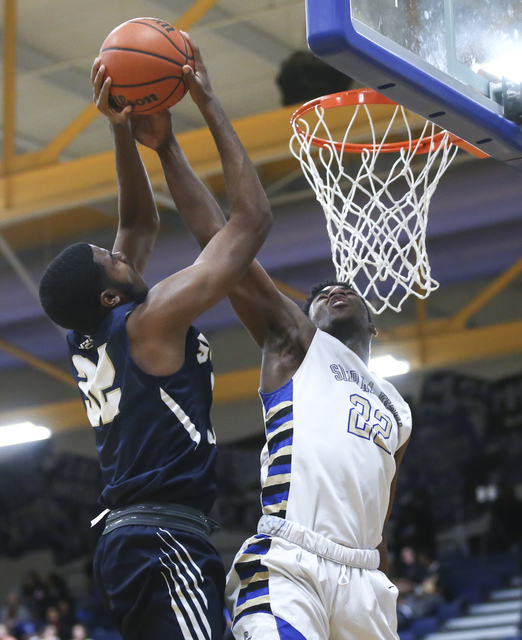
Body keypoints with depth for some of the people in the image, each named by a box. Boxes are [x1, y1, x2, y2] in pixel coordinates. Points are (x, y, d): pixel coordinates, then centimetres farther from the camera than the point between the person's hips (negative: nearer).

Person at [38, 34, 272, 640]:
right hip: (167, 542, -10)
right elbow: (251, 219, -7)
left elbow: (141, 222, 26)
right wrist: (210, 107, -1)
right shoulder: (150, 321, -9)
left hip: (124, 540, 10)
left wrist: (125, 133, 16)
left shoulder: (85, 339, 13)